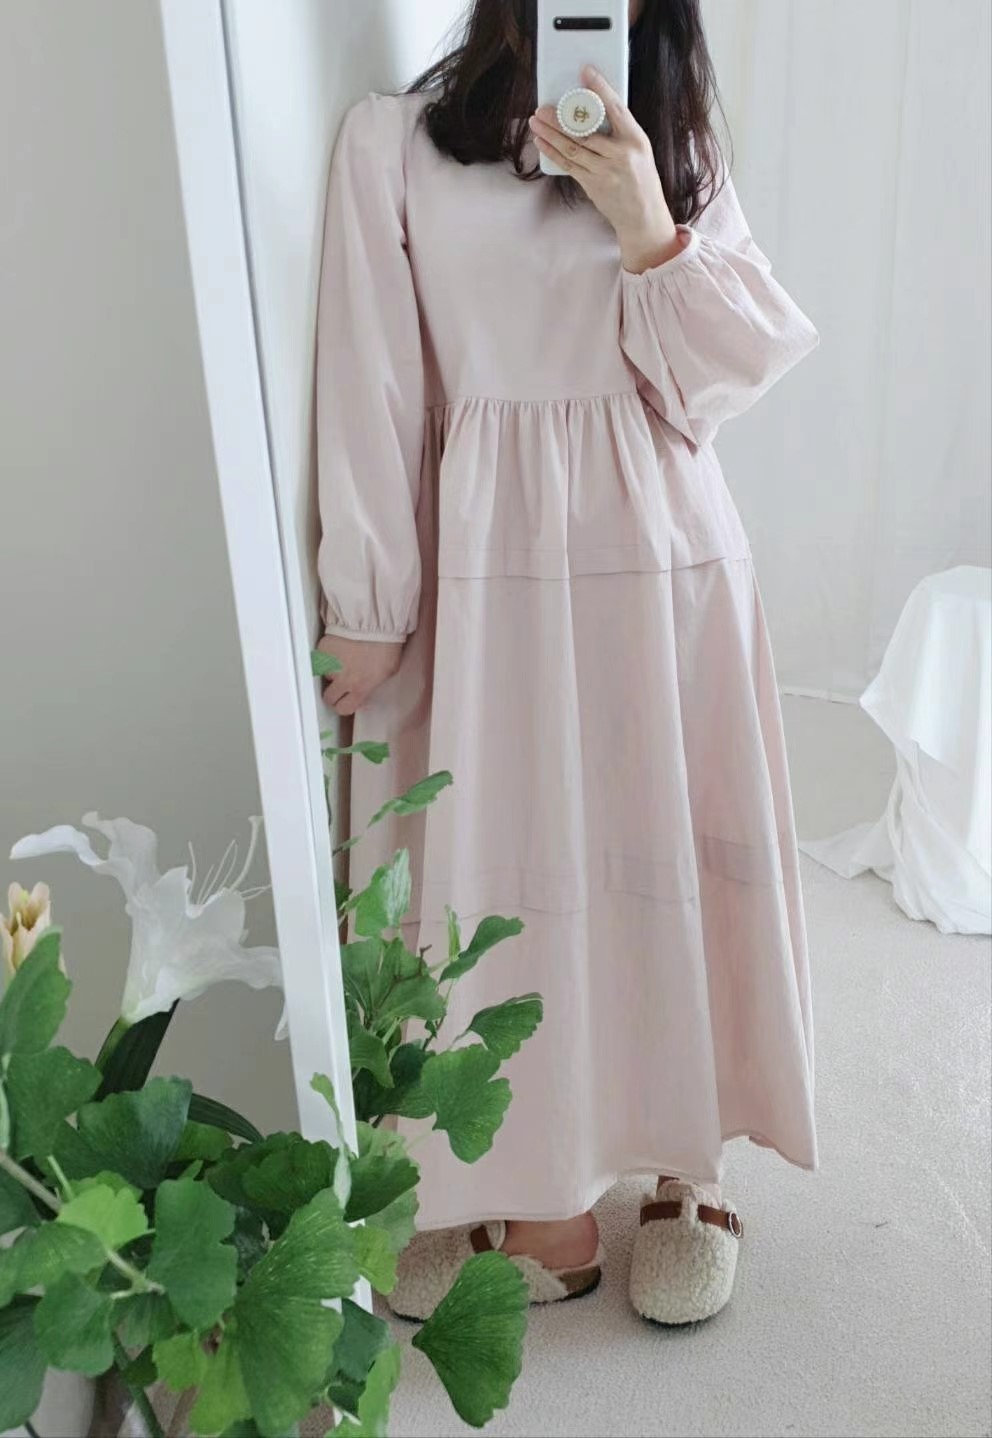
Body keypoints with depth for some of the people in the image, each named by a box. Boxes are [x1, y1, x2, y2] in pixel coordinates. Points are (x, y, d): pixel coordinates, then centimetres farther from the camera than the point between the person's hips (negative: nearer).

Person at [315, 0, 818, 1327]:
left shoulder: (675, 140, 11)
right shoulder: (396, 137, 2)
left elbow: (757, 357, 2)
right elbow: (371, 382, -1)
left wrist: (648, 228, -13)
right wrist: (367, 608, -3)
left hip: (665, 557, 3)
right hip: (493, 567, -2)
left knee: (667, 855, 9)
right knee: (513, 868, 5)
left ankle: (687, 1150, 29)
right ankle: (529, 1178, 25)